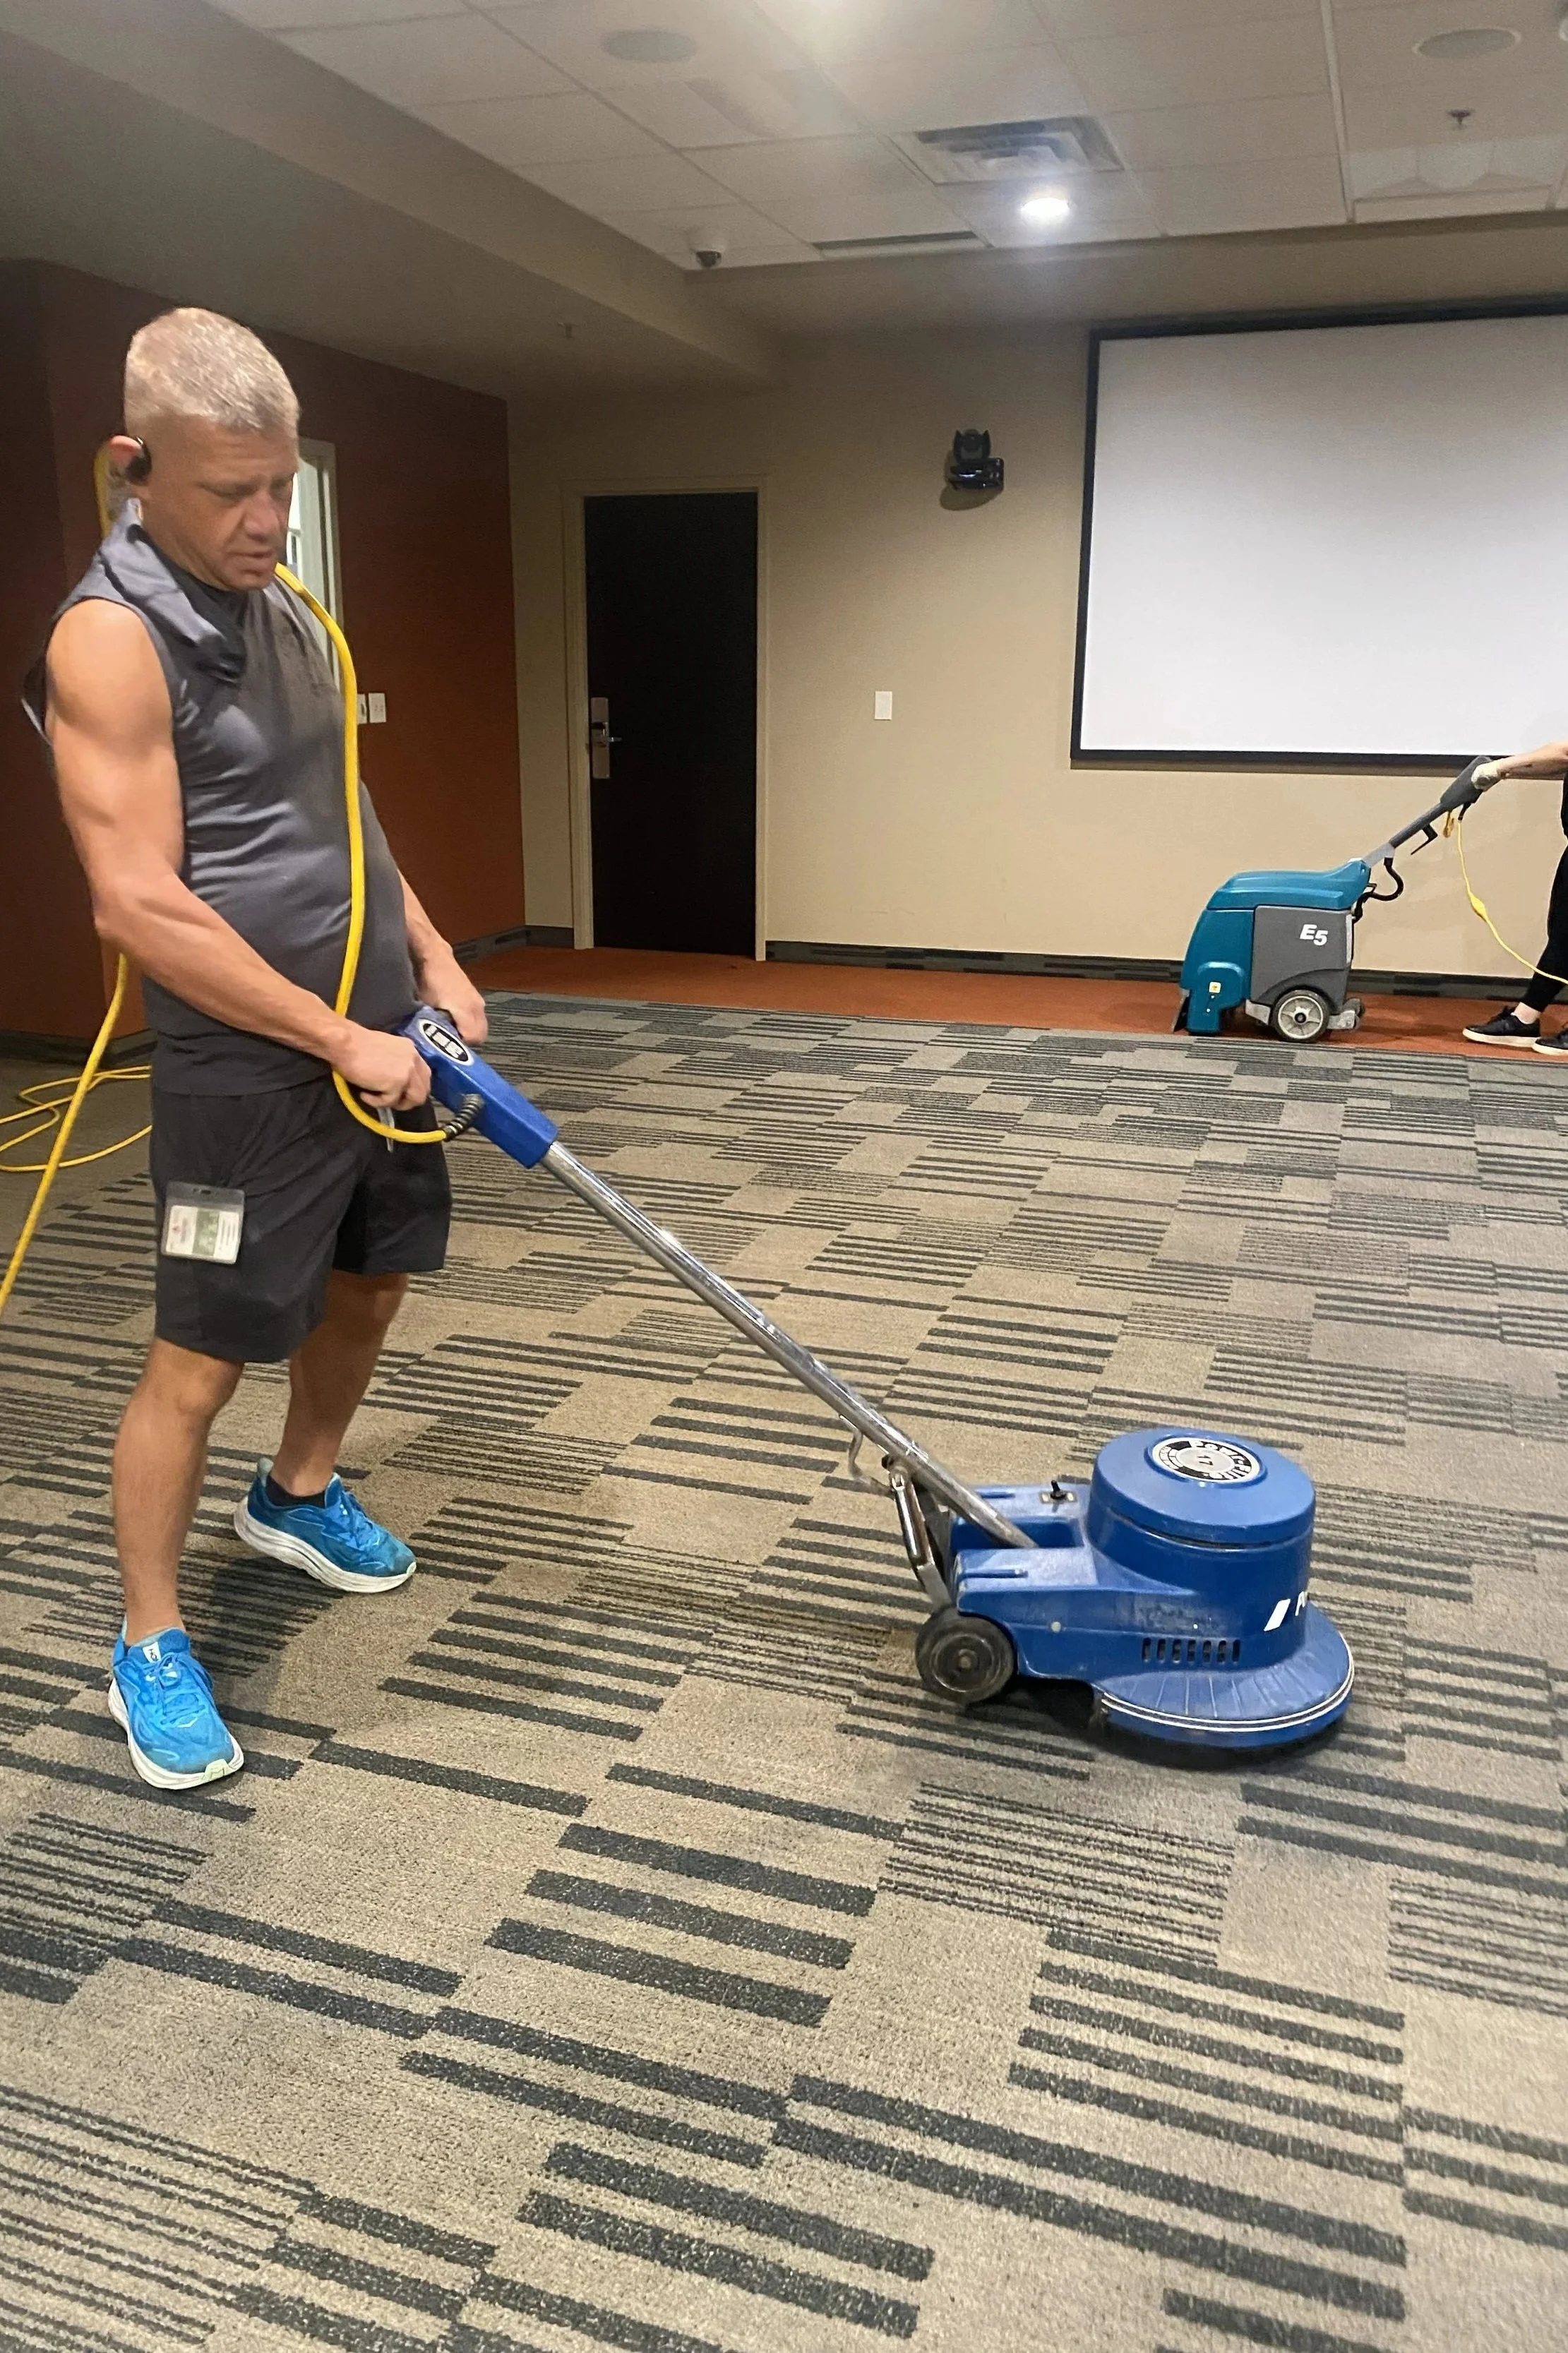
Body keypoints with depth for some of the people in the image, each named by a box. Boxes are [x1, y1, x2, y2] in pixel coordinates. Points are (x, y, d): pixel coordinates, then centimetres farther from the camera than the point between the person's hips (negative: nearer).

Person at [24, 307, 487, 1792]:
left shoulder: (277, 608, 9)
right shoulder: (110, 638, -17)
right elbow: (139, 907, -23)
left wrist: (432, 963, 10)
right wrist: (341, 1040, -20)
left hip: (378, 1034, 9)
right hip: (250, 1068, -8)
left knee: (370, 1282, 19)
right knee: (201, 1356, 0)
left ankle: (297, 1497, 43)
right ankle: (148, 1644, 17)